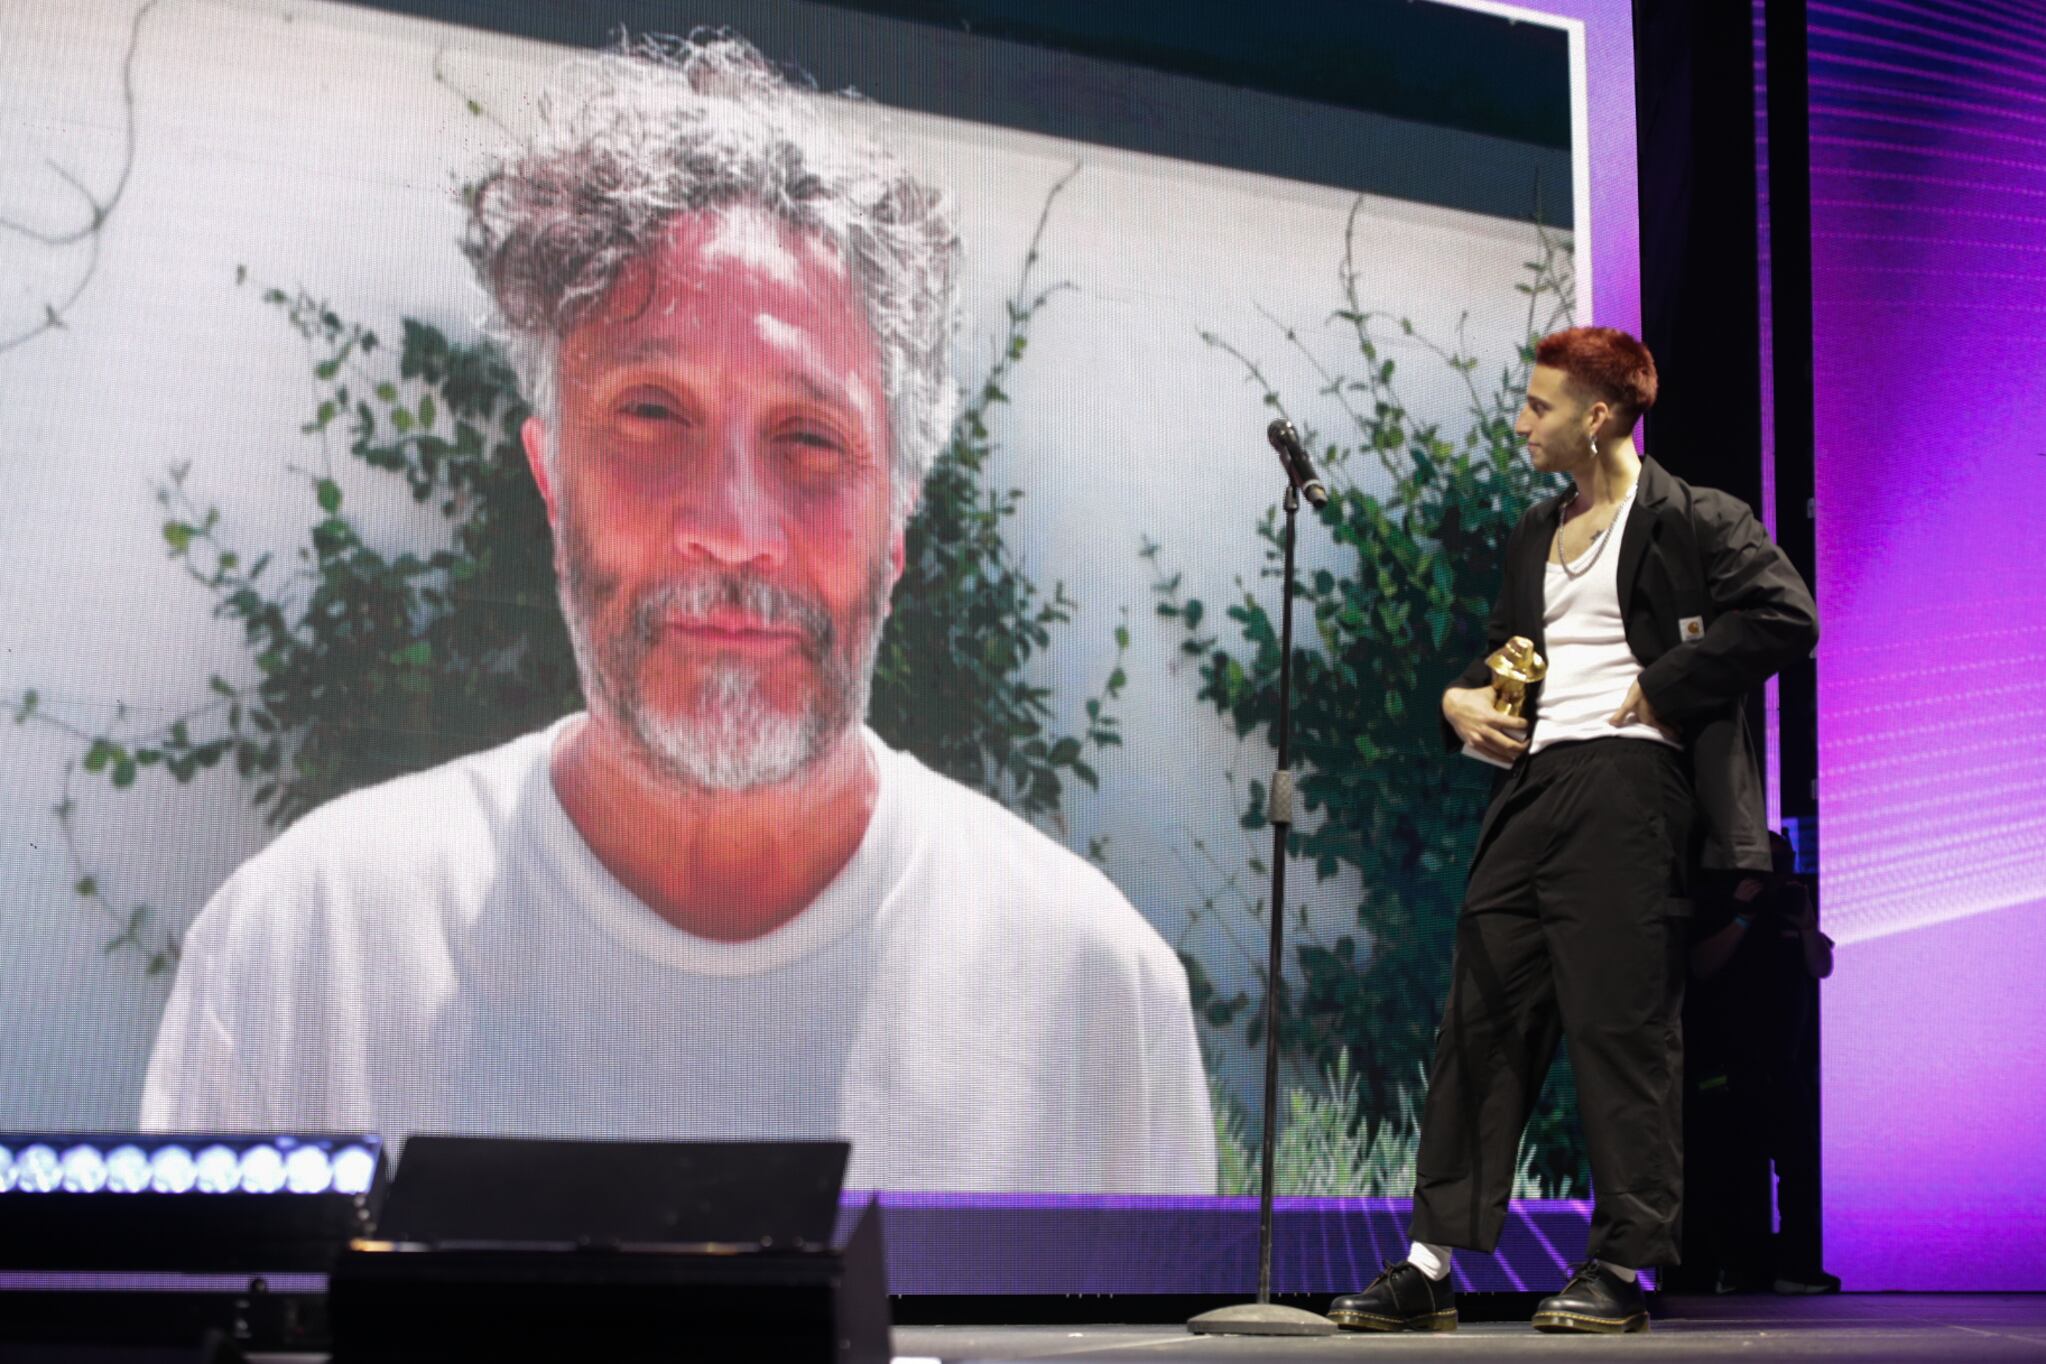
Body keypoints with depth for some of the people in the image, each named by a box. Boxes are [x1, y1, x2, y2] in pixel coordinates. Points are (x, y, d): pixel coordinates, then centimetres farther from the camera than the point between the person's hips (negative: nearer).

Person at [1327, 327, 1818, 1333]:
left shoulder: (1690, 520, -3)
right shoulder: (1537, 532, 20)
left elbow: (1784, 617, -13)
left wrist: (1658, 692, -12)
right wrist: (1460, 698, 8)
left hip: (1627, 786, -7)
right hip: (1532, 784, 7)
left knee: (1620, 1022, -4)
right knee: (1482, 1015, 3)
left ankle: (1622, 1268, 4)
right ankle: (1431, 1265, 5)